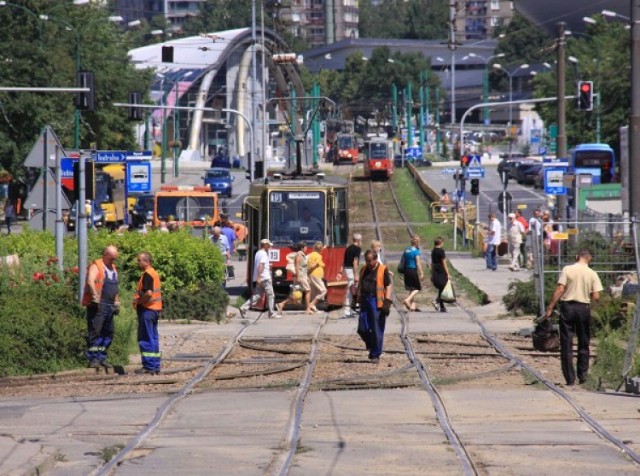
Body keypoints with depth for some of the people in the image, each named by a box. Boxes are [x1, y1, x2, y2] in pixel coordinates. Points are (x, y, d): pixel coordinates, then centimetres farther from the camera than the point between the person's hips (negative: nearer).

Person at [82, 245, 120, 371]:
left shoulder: (113, 269, 22)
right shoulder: (96, 266, -6)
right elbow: (90, 281, -24)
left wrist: (117, 303, 25)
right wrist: (95, 297, -34)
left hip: (109, 306, 9)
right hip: (98, 305, -9)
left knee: (108, 333, 10)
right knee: (94, 332, -10)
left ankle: (101, 358, 17)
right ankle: (93, 359, -12)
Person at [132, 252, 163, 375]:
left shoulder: (147, 274, -14)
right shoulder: (154, 273, 17)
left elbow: (148, 293, -25)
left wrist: (138, 301, -10)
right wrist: (139, 299, 15)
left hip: (147, 309, -10)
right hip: (155, 309, 10)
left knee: (145, 339, -7)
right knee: (153, 338, 12)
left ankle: (149, 366, -8)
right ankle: (155, 366, 15)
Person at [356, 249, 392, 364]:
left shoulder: (383, 270, -5)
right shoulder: (364, 269, 12)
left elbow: (388, 286, -6)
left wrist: (387, 302, -13)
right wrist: (358, 298, 18)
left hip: (377, 303, -6)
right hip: (365, 302, 6)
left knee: (377, 330, -1)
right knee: (362, 329, 4)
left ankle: (376, 354, 8)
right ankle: (371, 346, 28)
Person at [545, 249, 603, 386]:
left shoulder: (567, 270, -5)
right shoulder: (592, 274, 0)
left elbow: (559, 290, -11)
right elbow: (596, 296, -5)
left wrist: (550, 308, -8)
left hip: (567, 307, -1)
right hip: (584, 309, 1)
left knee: (567, 345, 3)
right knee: (583, 344, 16)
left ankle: (570, 378, 0)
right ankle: (582, 375, 18)